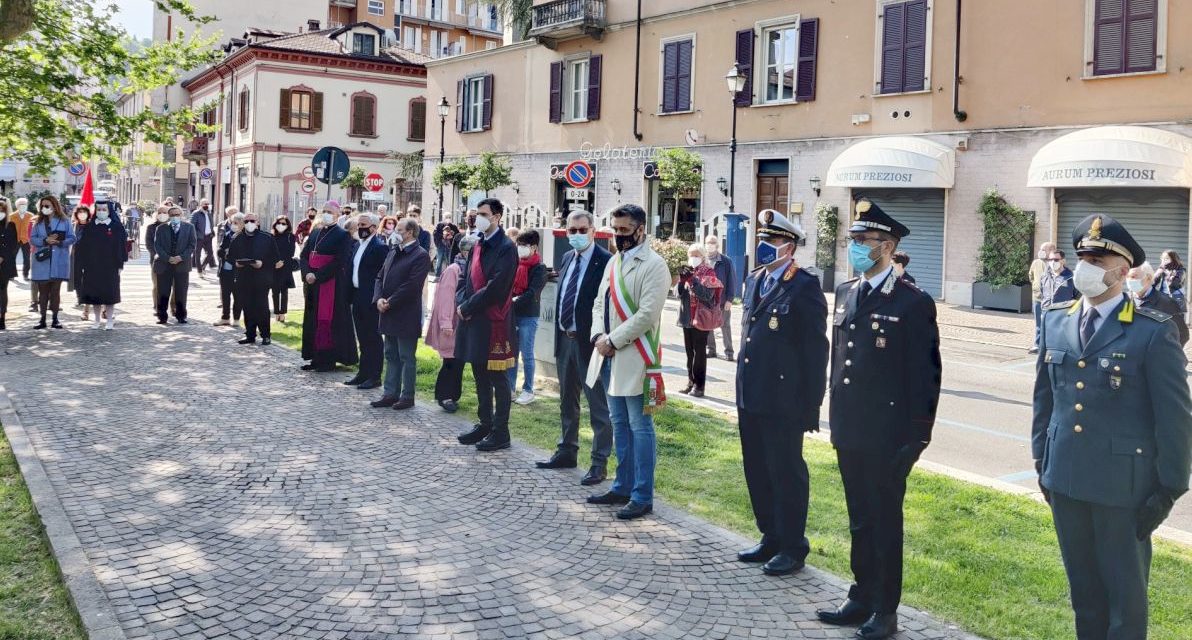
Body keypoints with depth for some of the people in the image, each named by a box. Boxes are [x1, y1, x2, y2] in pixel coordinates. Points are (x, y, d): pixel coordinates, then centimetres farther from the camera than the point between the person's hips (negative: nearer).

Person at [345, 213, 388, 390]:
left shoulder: (380, 247, -13)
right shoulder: (356, 245, 14)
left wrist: (377, 298, -18)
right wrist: (351, 295, 11)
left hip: (371, 300, -9)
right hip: (357, 297, 9)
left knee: (373, 338, 0)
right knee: (362, 338, 15)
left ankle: (374, 376, 6)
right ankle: (363, 372, 24)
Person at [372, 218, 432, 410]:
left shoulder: (420, 256, -12)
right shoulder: (393, 252, 14)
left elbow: (412, 286, -19)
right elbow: (380, 277, 13)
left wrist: (390, 302, -16)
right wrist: (379, 299, -4)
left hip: (406, 316, -8)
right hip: (389, 315, 8)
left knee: (407, 357, 1)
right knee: (391, 356, 13)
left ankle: (407, 396, 10)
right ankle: (391, 394, 21)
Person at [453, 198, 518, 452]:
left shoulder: (505, 248, -12)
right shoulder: (477, 245, 15)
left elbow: (495, 288, -19)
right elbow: (466, 278, 17)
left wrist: (468, 308, -12)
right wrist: (462, 303, -1)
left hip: (493, 323, -8)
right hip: (472, 320, 8)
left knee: (497, 379, 0)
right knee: (480, 377, 16)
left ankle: (500, 432, 8)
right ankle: (485, 424, 27)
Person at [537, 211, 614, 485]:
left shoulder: (605, 261, -13)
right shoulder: (567, 258, 11)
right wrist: (559, 333, 12)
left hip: (590, 341, -8)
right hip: (565, 339, 8)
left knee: (598, 406, 1)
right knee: (567, 401, 20)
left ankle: (599, 463, 8)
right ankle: (567, 452, 33)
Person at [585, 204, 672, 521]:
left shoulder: (653, 265, -10)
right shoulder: (613, 262, 15)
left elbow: (647, 314, -18)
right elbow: (600, 303, 16)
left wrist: (613, 341, -16)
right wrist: (598, 336, -2)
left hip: (635, 358, -8)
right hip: (609, 357, 8)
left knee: (639, 427, -2)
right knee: (619, 425, 16)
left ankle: (642, 496, 5)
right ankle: (623, 486, 27)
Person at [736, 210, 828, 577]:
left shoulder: (804, 288, -12)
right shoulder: (753, 281, 12)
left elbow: (815, 350, -13)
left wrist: (810, 406, -14)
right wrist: (743, 389, 16)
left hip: (783, 402, -8)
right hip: (750, 397, 8)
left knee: (786, 473, 4)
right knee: (757, 471, 16)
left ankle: (793, 547, 17)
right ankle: (771, 539, 30)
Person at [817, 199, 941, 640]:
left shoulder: (913, 303, -12)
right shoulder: (845, 293, 9)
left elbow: (925, 375, -11)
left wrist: (917, 438, -12)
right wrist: (835, 418, 14)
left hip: (887, 437, -6)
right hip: (849, 432, 6)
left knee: (885, 522, 6)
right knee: (859, 520, 16)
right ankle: (861, 599, 29)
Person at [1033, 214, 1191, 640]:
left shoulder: (1154, 332, -11)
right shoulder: (1055, 320, 5)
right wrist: (1041, 461, 13)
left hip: (1123, 487, -4)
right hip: (1065, 480, 5)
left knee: (1126, 595, 9)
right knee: (1083, 589, 17)